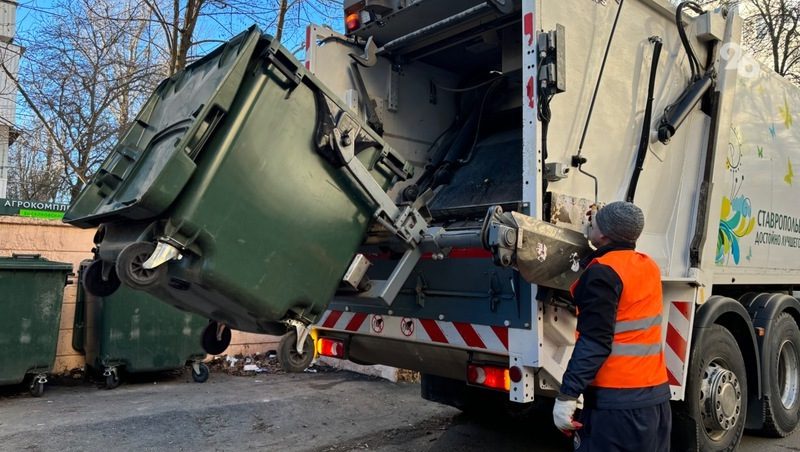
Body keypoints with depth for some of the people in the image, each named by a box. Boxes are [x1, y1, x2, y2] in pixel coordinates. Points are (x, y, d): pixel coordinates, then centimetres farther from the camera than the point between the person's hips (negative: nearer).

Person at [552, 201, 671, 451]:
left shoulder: (603, 272, -15)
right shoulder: (649, 266, 7)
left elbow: (594, 342, -21)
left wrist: (566, 395, -20)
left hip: (616, 400, -8)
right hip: (657, 394, 8)